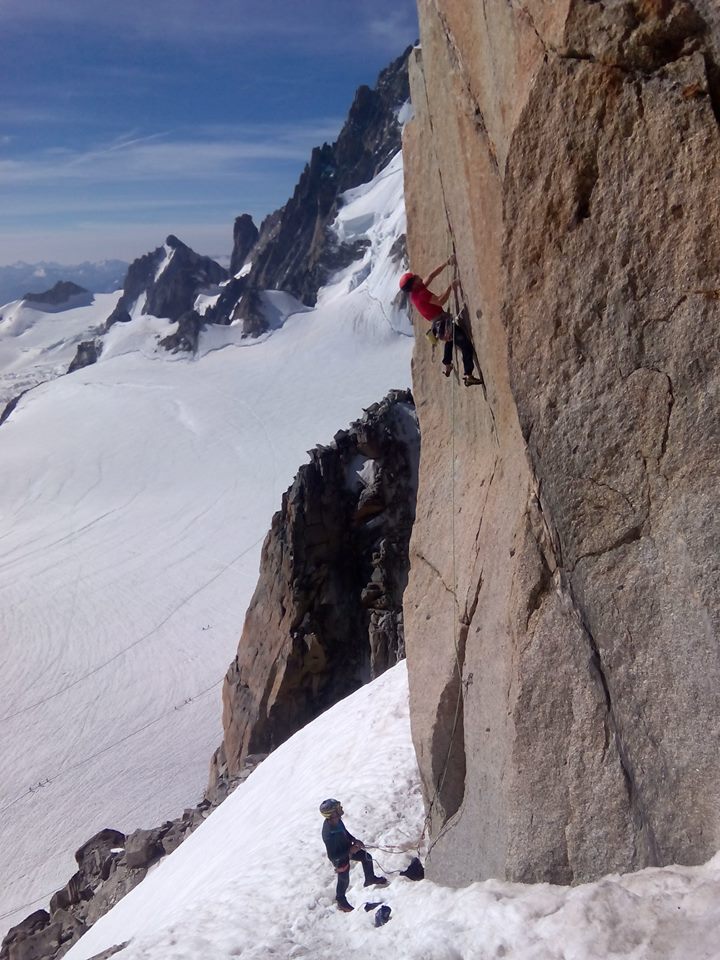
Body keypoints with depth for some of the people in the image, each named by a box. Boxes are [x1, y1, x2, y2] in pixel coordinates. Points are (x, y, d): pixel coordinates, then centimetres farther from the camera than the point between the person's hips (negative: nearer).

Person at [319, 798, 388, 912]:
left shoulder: (336, 820, -21)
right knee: (344, 881, 19)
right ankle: (341, 902, 49)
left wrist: (354, 840, -10)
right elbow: (332, 856, -33)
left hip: (347, 848, 7)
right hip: (340, 859, -7)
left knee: (367, 857, 20)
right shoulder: (329, 835, -45)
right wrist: (350, 851, -28)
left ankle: (370, 879, 48)